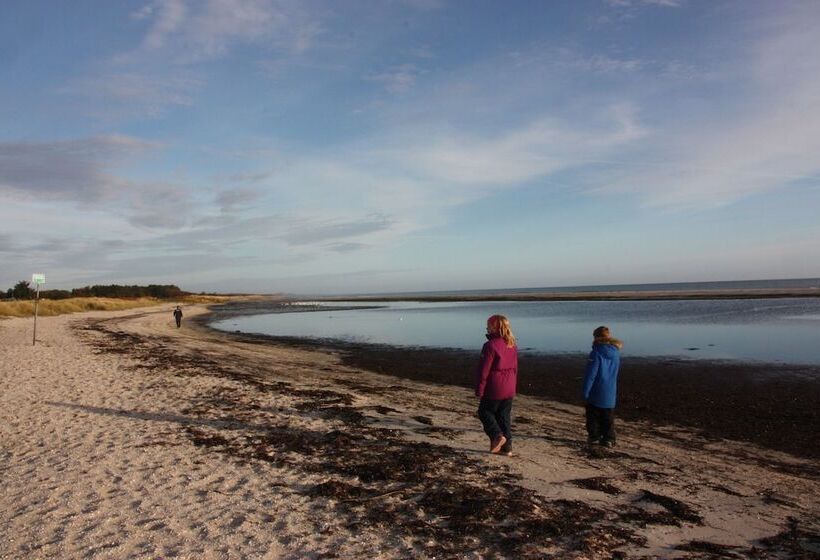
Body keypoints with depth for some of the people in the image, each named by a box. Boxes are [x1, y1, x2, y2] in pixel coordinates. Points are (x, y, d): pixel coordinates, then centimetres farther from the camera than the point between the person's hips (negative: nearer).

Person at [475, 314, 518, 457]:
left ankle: (497, 435, -6)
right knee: (504, 416, 13)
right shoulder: (512, 345, 8)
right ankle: (507, 447, 14)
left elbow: (484, 370, -16)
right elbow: (515, 368, 15)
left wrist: (479, 390, -9)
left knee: (485, 412, 10)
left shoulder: (491, 345, -17)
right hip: (509, 389, 7)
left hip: (494, 388, -7)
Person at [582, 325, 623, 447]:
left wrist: (585, 391, -13)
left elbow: (590, 374, -17)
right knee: (608, 418, 13)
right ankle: (609, 439, 13)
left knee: (593, 416, 9)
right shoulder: (616, 353, 2)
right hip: (611, 393, 5)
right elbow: (616, 371, 15)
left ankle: (594, 437, 13)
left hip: (596, 392, -5)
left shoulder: (596, 352, -17)